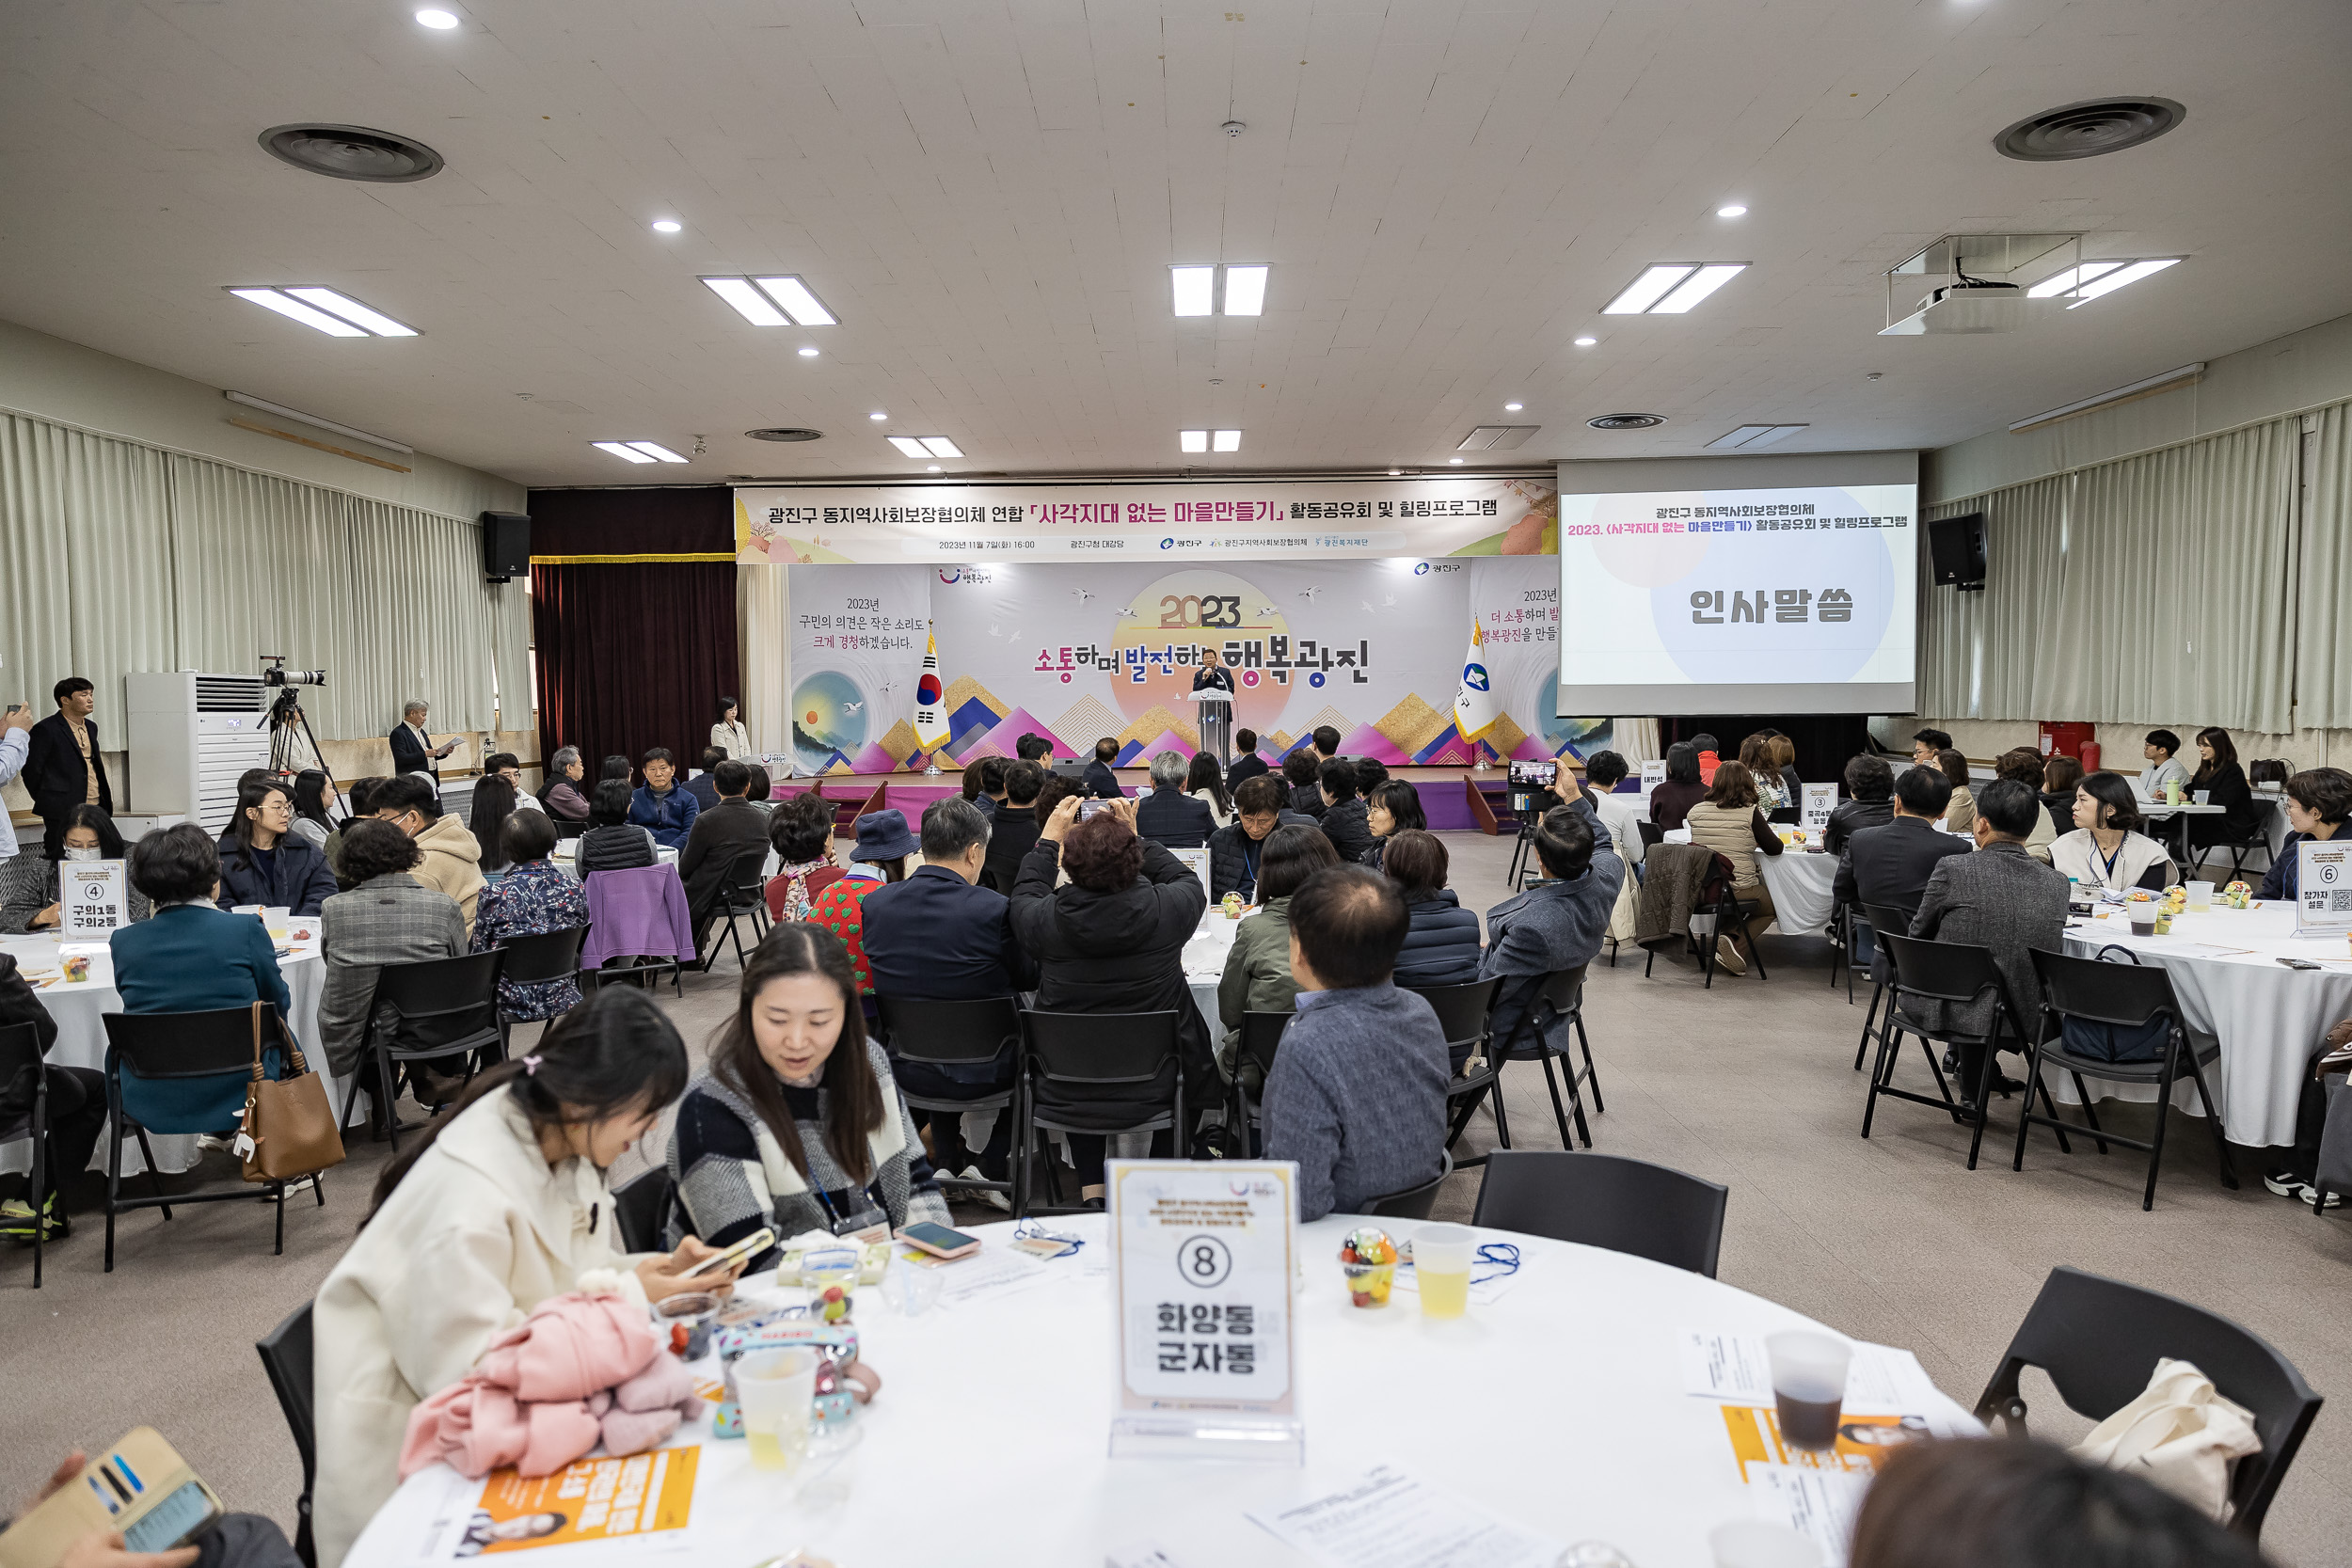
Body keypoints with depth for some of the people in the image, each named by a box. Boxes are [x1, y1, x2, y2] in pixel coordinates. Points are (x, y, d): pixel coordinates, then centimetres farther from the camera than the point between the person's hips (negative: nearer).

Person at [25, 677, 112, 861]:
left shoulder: (91, 727, 16)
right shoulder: (46, 729, -8)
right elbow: (31, 770, -5)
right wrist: (45, 801, 1)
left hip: (96, 808, 7)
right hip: (64, 811, -7)